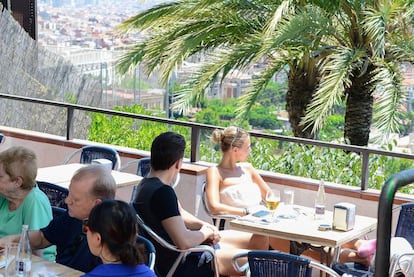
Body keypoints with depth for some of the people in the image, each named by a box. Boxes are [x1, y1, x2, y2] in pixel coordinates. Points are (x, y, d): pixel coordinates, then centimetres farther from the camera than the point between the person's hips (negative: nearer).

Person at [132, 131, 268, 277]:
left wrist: (202, 225, 0)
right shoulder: (162, 192, -27)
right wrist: (205, 233, -12)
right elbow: (184, 242, -33)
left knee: (261, 242, 12)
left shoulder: (148, 184, 6)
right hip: (178, 265, -11)